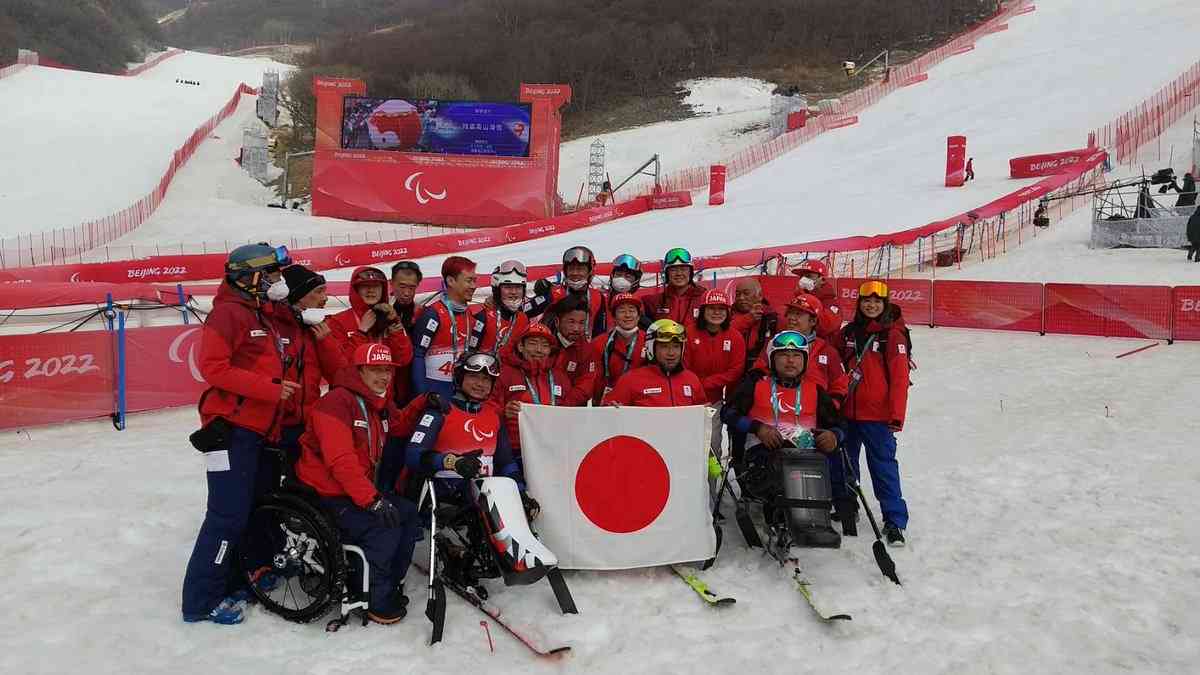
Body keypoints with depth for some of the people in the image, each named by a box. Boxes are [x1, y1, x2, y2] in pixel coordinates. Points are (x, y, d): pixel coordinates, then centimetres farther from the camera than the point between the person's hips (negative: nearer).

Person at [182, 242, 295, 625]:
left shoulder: (262, 315, 20)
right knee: (229, 516, -8)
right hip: (232, 429, -10)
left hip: (258, 430, 10)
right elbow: (213, 367, -20)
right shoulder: (229, 312, -10)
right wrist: (269, 389, -20)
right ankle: (202, 600, 2)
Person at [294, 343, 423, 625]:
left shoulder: (381, 405, 10)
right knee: (384, 527, -23)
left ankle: (391, 584, 10)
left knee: (408, 514, -1)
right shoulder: (337, 401, -19)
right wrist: (373, 500, -30)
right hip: (326, 494, -9)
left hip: (364, 489, 9)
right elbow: (340, 461, -27)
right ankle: (377, 601, -7)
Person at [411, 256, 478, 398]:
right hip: (433, 388, -7)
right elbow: (417, 355, -15)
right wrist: (422, 396, -17)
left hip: (461, 387, 8)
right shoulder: (433, 312, -15)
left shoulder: (467, 312, 9)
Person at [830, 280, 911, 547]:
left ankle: (895, 520, 6)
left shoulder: (893, 335, -5)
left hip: (877, 414, -5)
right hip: (847, 412, 6)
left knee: (883, 465, -4)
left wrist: (897, 415, -15)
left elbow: (899, 377, -9)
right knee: (841, 463, 14)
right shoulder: (849, 332, 9)